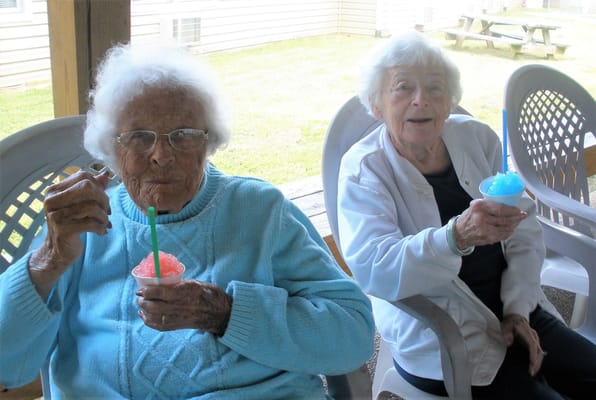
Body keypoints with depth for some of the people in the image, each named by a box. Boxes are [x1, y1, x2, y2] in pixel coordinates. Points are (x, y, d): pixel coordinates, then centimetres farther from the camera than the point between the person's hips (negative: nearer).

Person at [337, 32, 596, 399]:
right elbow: (371, 270, -26)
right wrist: (456, 237, -41)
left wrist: (518, 309, -7)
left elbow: (526, 231, 5)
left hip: (513, 311, 5)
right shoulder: (364, 169, -11)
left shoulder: (477, 138, 2)